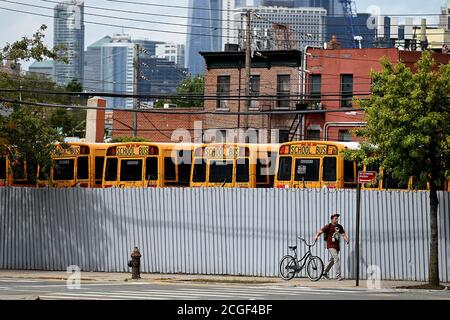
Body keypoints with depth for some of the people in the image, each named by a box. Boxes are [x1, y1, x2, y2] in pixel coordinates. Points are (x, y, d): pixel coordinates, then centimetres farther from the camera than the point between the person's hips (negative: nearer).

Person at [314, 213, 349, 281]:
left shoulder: (339, 227, 9)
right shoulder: (328, 226, -7)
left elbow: (343, 234, 6)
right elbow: (320, 231, -7)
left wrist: (347, 240, -13)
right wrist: (317, 236, -27)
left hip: (337, 246, 7)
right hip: (331, 246, -7)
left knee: (332, 260, 16)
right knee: (336, 259, -16)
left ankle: (325, 273, 32)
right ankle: (338, 275, -18)